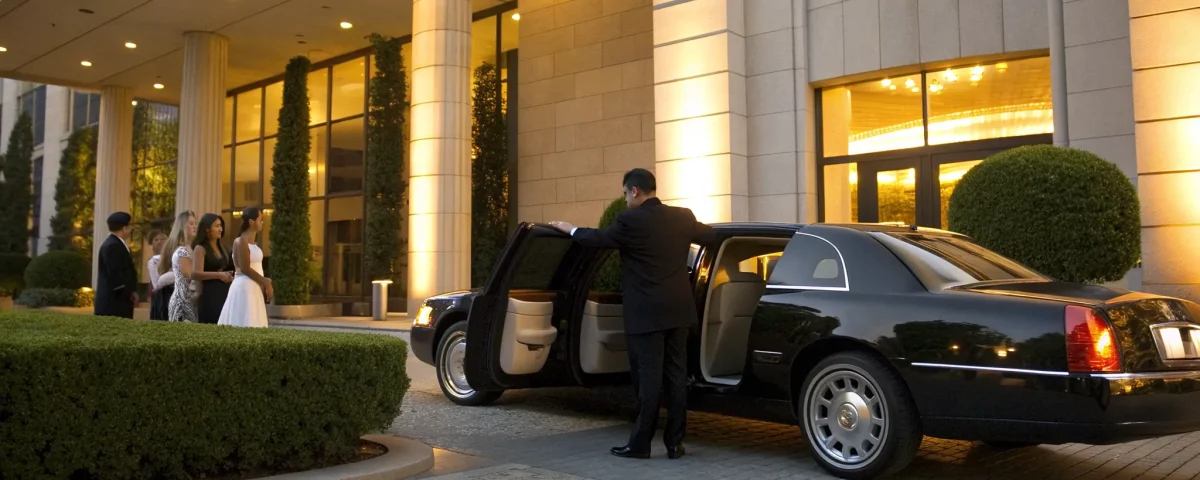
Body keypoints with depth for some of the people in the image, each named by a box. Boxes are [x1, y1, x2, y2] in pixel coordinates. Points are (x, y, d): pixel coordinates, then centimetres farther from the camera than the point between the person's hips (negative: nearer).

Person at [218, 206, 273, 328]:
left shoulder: (253, 242, 15)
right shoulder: (241, 241, -12)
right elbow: (245, 269, -17)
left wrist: (265, 282, 1)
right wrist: (265, 282, -11)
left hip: (255, 288, 9)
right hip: (245, 287, -9)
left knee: (253, 326, 9)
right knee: (246, 326, -8)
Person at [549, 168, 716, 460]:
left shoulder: (630, 220, -10)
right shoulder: (682, 217, 6)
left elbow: (599, 239, 3)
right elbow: (710, 236, 22)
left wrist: (570, 229, 21)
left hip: (647, 313, -5)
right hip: (677, 309, 5)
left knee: (648, 378, -1)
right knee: (676, 376, 8)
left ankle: (640, 444, 6)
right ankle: (675, 443, 12)